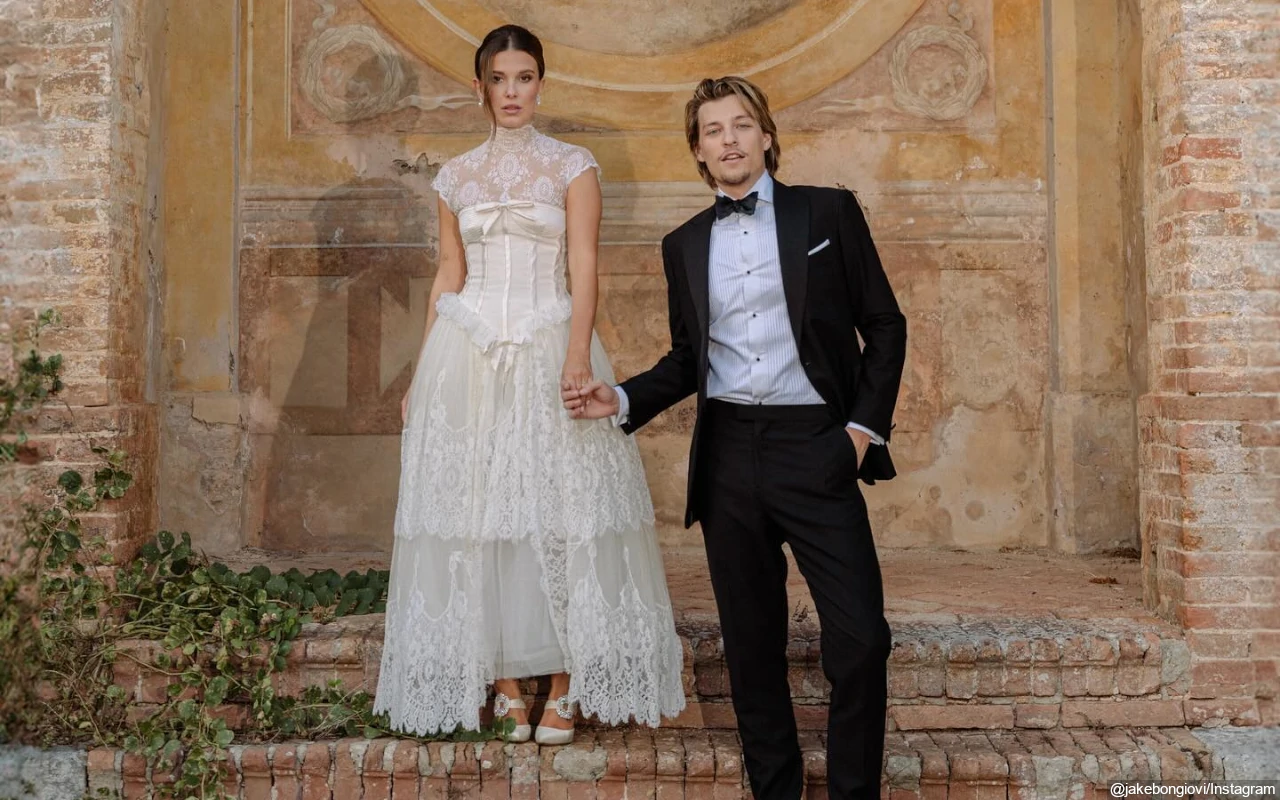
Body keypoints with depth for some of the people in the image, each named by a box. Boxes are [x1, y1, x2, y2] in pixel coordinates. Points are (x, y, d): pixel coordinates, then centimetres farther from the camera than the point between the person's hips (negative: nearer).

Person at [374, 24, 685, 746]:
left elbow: (584, 269, -6)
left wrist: (578, 355, -20)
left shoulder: (573, 166, 4)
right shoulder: (458, 176, 13)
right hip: (470, 356, 3)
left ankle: (564, 686, 8)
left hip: (549, 353, -3)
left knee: (558, 513, -4)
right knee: (478, 513, 2)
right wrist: (422, 375, 10)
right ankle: (504, 680, 14)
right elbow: (449, 278, 14)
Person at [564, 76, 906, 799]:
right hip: (728, 455, 3)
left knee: (860, 640, -7)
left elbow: (884, 325, 6)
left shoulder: (828, 212, 5)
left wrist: (866, 425, -4)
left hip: (816, 446, -2)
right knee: (752, 644, 10)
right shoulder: (685, 245, 14)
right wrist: (621, 400, 3)